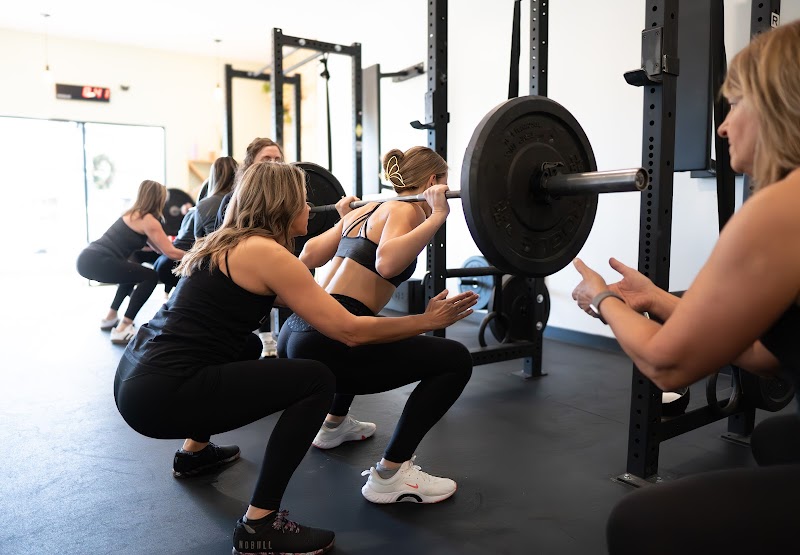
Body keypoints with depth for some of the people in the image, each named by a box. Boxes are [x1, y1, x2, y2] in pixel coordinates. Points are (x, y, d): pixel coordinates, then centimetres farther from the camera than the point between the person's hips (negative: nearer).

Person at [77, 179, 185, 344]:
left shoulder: (134, 214, 23)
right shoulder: (148, 220, -4)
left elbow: (159, 248, 27)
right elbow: (170, 253, -4)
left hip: (88, 258, 10)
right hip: (97, 262, -10)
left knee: (133, 271, 30)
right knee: (150, 277, -2)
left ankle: (111, 317, 31)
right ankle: (122, 329, -8)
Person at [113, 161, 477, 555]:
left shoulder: (227, 243, 14)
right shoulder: (266, 253, -13)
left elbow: (302, 295, 32)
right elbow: (350, 331, -14)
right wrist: (427, 321, -3)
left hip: (138, 378, 10)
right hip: (160, 394, -10)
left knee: (247, 346, 33)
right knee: (316, 381, -12)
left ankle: (193, 453, 41)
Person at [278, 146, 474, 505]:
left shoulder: (366, 209, 19)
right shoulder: (404, 209, -4)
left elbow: (308, 255, 22)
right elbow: (387, 262, -25)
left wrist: (343, 219, 35)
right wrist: (437, 215, -20)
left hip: (296, 334, 10)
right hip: (323, 343, -10)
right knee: (455, 360, -5)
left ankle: (334, 425, 49)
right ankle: (389, 475, -3)